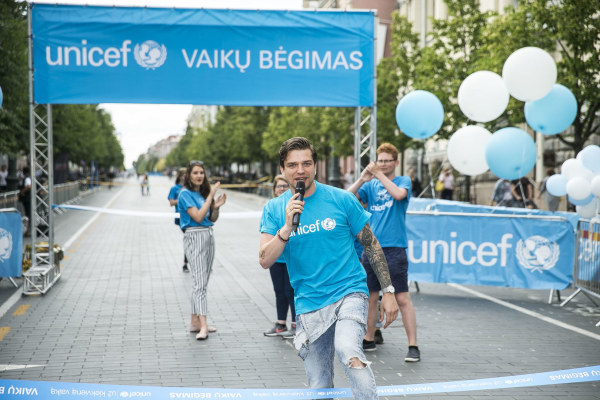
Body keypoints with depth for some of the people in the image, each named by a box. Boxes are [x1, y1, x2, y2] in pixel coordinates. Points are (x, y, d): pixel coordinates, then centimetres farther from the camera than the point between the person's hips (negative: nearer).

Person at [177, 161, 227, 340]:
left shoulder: (204, 192, 15)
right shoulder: (185, 194, -7)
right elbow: (198, 217, -16)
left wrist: (216, 207, -3)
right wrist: (210, 197, -15)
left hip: (208, 236, 8)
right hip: (194, 236, -8)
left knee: (202, 281, 9)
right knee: (199, 282, -15)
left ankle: (195, 321, 15)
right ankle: (203, 326, -22)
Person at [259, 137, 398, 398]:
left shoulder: (341, 199, -2)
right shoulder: (274, 209, 3)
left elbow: (371, 244, 6)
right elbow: (265, 261, -7)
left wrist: (388, 291, 4)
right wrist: (287, 227, -21)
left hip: (349, 292, -2)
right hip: (309, 305, 2)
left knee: (348, 350, -33)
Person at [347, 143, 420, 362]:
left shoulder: (403, 181, 2)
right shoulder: (370, 185, 13)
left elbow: (399, 194, -20)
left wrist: (379, 175, -16)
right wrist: (362, 179, -12)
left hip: (394, 247, -5)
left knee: (402, 298, -8)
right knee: (371, 296, 12)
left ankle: (413, 346, -6)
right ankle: (369, 339, 26)